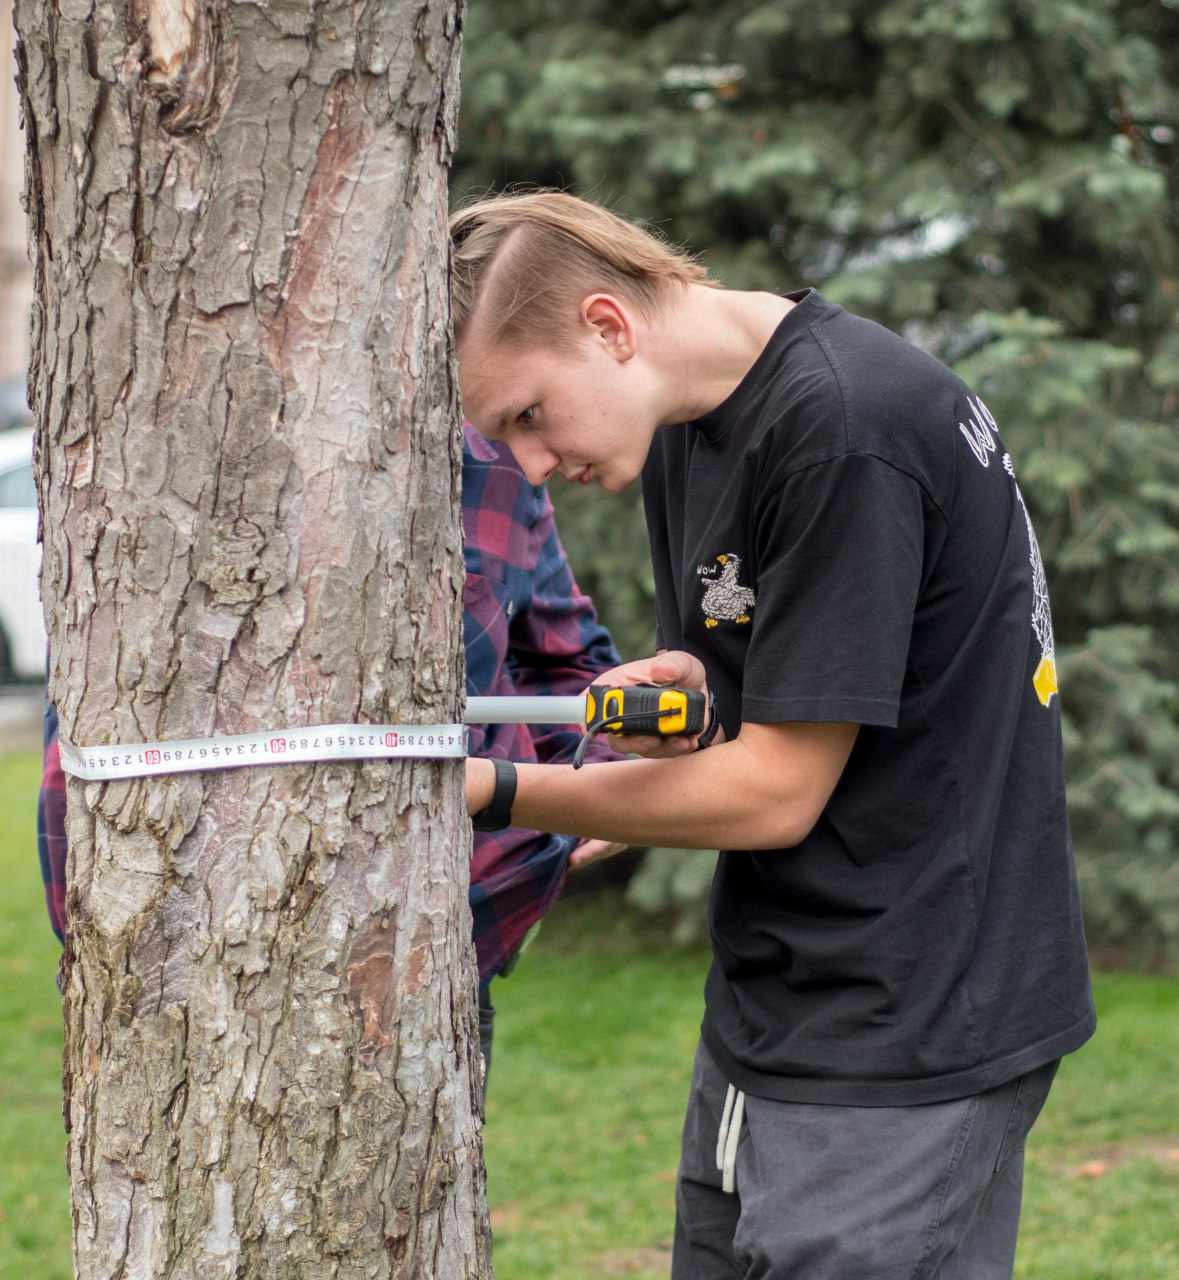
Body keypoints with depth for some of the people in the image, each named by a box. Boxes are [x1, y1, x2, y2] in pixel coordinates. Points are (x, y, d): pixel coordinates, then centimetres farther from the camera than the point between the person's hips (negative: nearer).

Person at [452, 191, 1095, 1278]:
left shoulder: (847, 429, -20)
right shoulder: (685, 425, 10)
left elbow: (777, 794, -17)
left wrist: (494, 794, -11)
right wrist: (679, 702, -8)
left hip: (907, 1034, -9)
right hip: (768, 1023, 9)